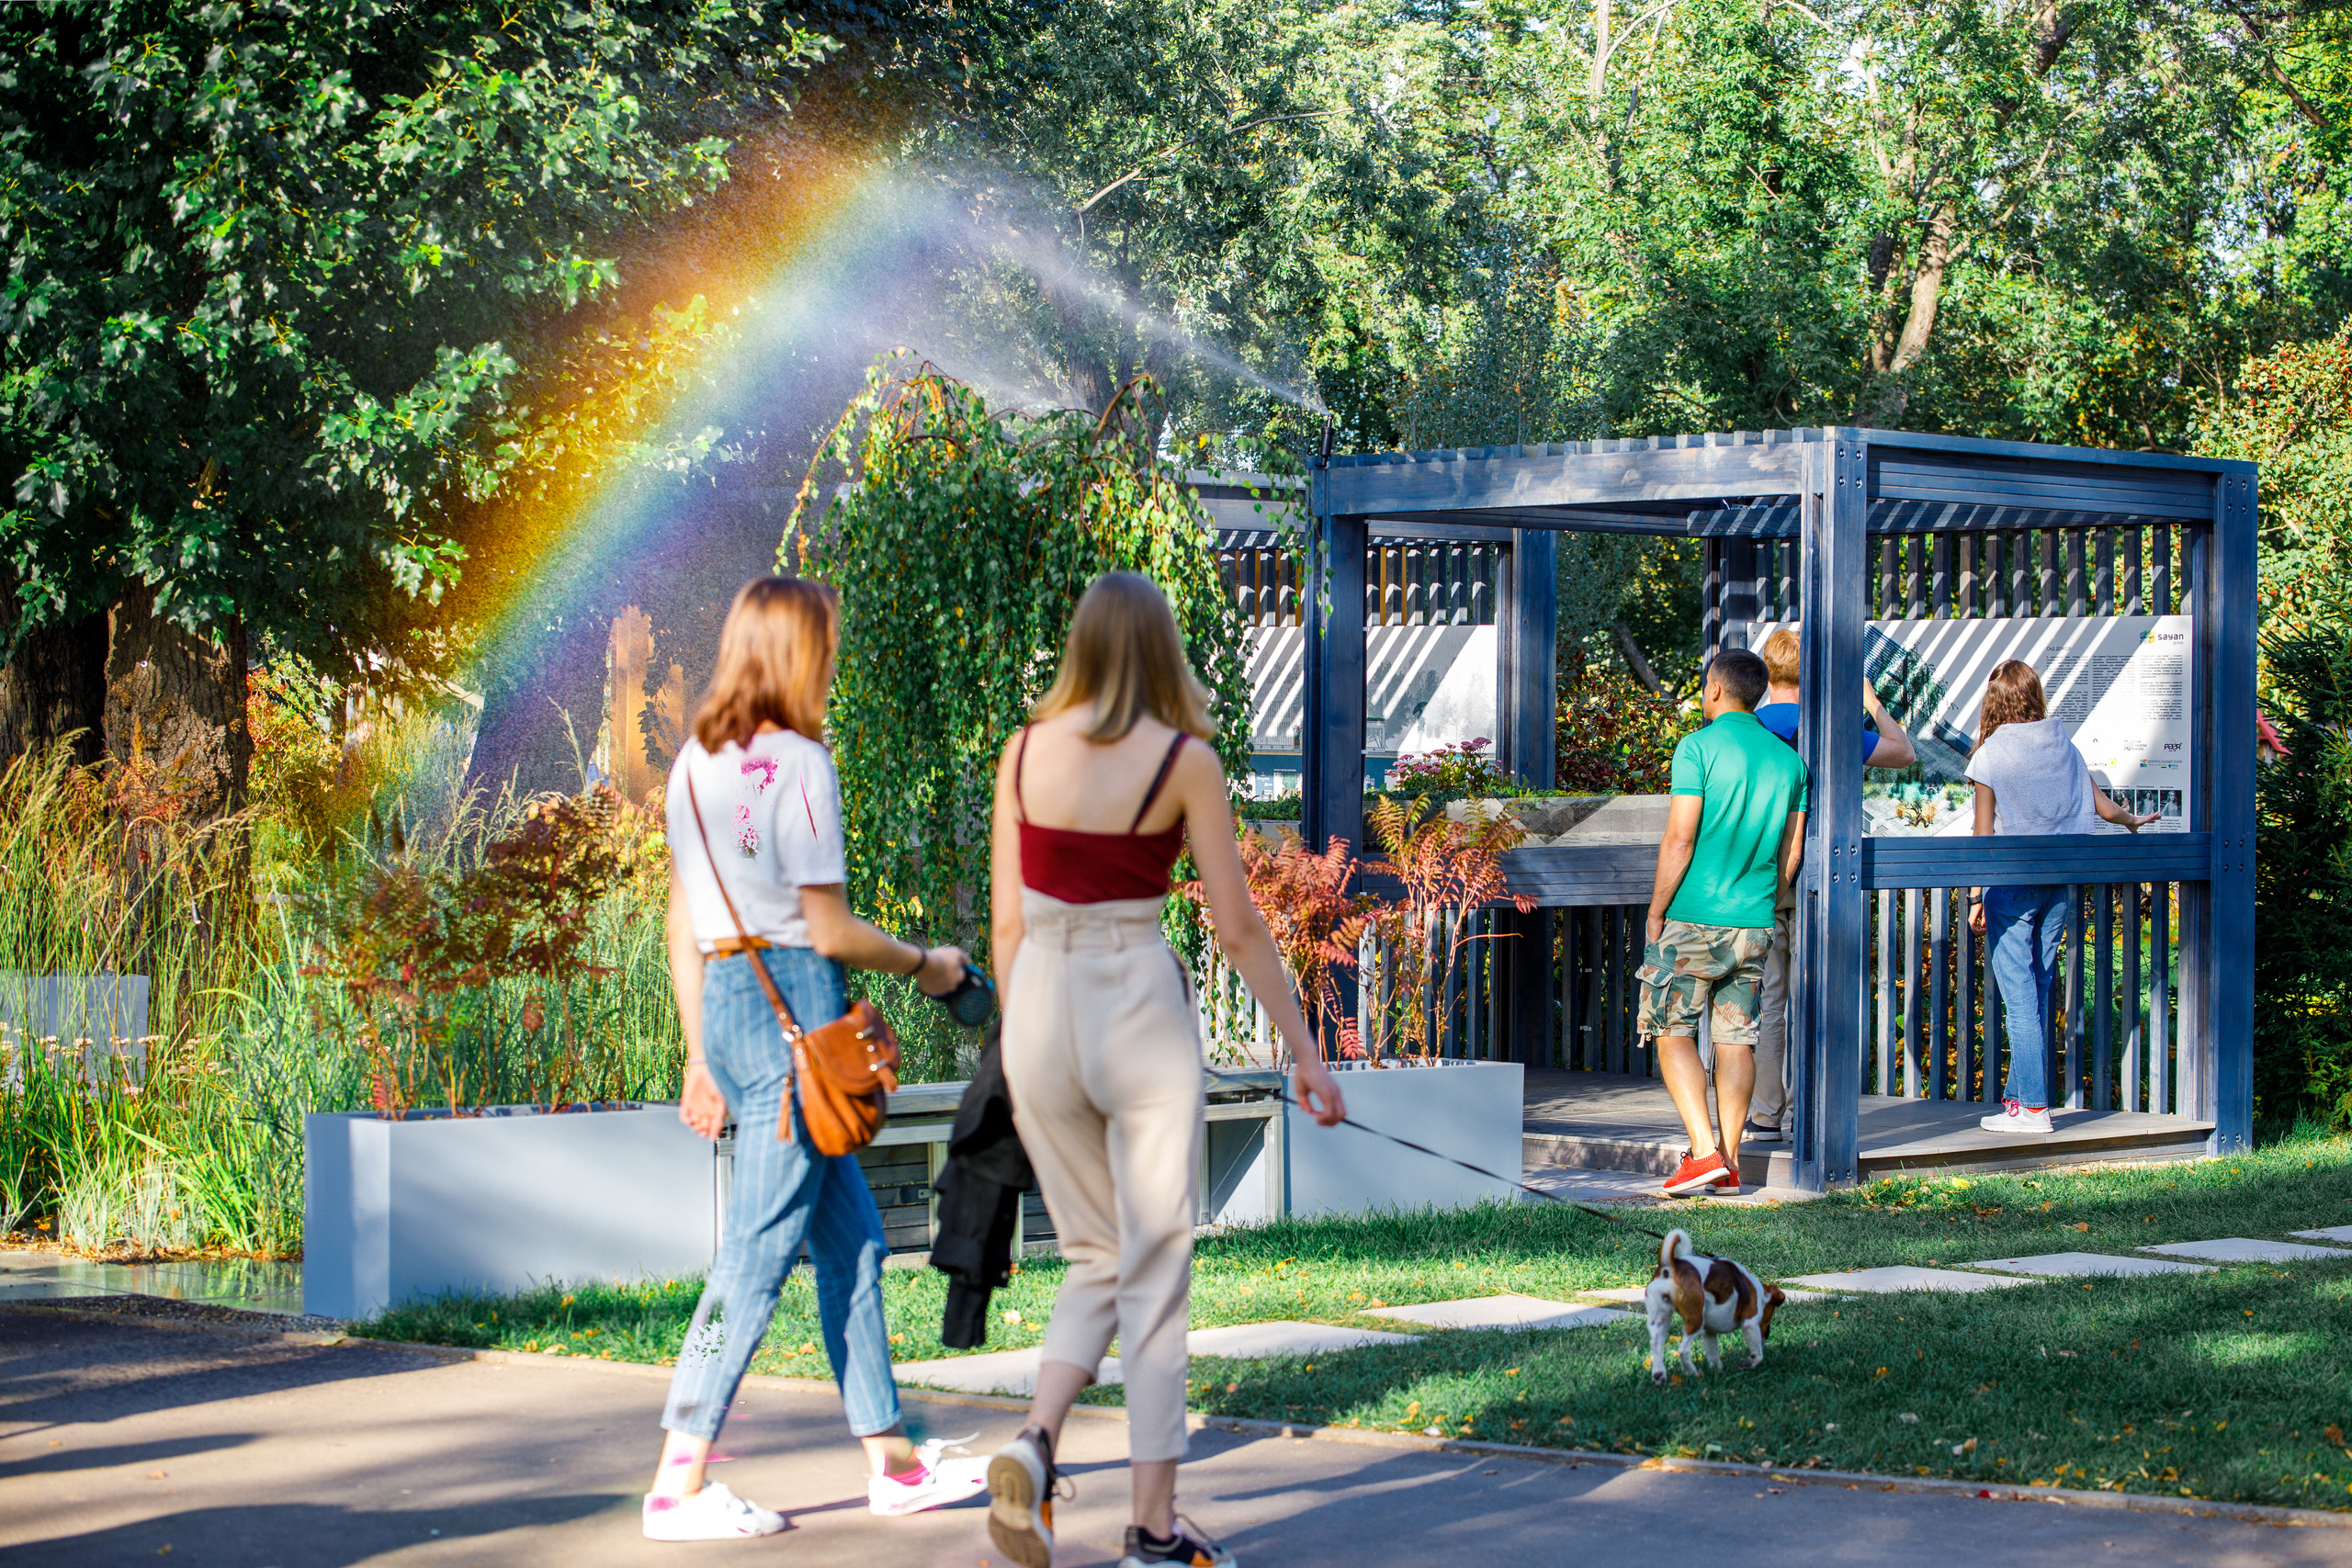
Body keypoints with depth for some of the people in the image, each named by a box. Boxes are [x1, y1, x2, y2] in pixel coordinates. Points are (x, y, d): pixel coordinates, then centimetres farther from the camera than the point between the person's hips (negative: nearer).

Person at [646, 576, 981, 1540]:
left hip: (725, 1001, 9)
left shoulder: (695, 762, 11)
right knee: (759, 1249, -5)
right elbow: (829, 930, -13)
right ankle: (678, 1485, -5)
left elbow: (682, 925, 14)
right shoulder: (797, 763, -13)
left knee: (851, 1236, 15)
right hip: (792, 1005, -9)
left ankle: (891, 1459, 20)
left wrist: (701, 1055, 19)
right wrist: (923, 965, 3)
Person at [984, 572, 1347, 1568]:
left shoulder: (1024, 754, 3)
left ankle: (1034, 1442, -7)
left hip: (1038, 1004, 4)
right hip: (1140, 1008, -4)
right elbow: (1238, 929, -6)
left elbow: (1006, 923, 7)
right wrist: (1306, 1052, 1)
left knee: (1094, 1258, 17)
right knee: (1155, 1267, 4)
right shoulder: (1183, 760, -7)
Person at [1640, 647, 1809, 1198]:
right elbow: (1792, 851, 11)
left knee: (1673, 1032, 3)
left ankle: (1704, 1152, -9)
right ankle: (1729, 1165, 8)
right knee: (1736, 1038, 8)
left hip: (1694, 919, -5)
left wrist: (1656, 910, -5)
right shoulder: (1788, 759, 8)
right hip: (1755, 924, 5)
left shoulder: (1698, 747, -10)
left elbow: (1679, 839, -13)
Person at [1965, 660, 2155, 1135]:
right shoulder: (2064, 748, 4)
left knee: (2019, 993, -4)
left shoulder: (1990, 757, -9)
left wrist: (1976, 896, -3)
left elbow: (1984, 833, -9)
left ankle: (2032, 1106, -7)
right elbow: (2103, 808, 14)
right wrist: (2133, 821, 36)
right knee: (2038, 991, 13)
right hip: (2058, 884, 5)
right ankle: (2019, 1092, 20)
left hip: (2010, 884, -5)